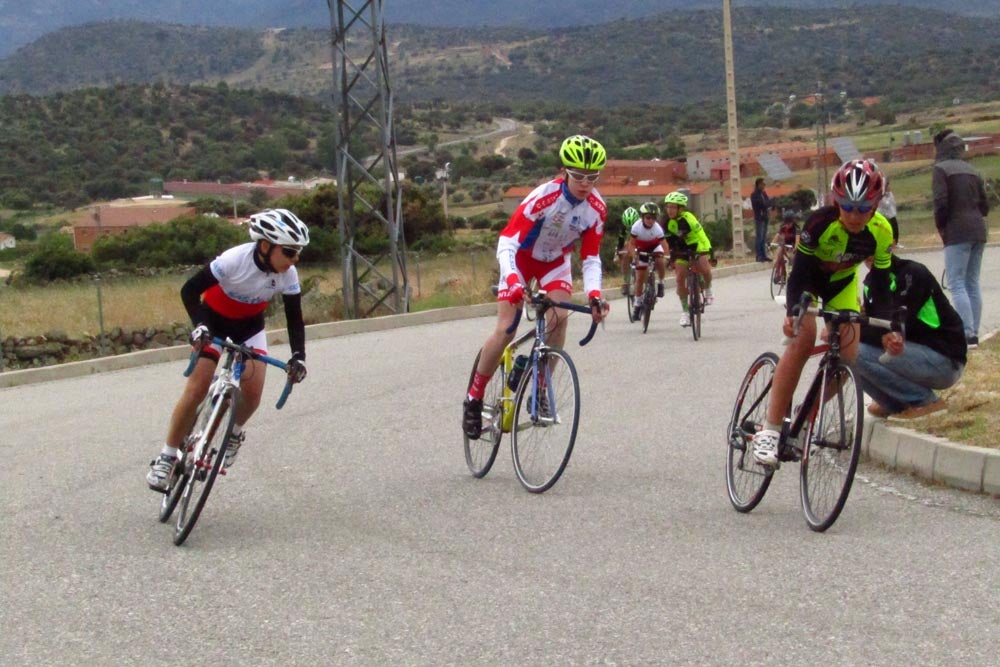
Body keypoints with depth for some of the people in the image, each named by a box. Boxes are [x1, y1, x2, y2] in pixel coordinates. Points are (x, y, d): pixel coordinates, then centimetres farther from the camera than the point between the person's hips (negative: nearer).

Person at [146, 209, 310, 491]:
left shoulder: (288, 275, -23)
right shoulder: (235, 260, -35)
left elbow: (294, 318, -15)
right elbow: (189, 290, -30)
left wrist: (298, 357, -30)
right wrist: (199, 326, -44)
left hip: (250, 326, 3)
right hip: (215, 321, -3)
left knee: (253, 391, -14)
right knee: (196, 389, -14)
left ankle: (235, 433, 19)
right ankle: (166, 457, -2)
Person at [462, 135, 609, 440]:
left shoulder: (596, 208, -21)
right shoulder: (544, 197, -34)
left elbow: (591, 257, -14)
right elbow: (507, 241, -38)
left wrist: (594, 293, -32)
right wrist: (512, 279, -54)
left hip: (555, 261, 3)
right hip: (522, 257, -3)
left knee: (559, 316, -23)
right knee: (506, 329, -15)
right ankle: (474, 399, 1)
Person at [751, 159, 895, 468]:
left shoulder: (881, 232, -24)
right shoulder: (821, 223, -34)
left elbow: (880, 282, -13)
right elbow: (799, 271, -33)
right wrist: (792, 312, -47)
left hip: (842, 282, 4)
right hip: (808, 277, -4)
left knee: (848, 355, -9)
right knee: (802, 340, -25)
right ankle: (769, 430, -23)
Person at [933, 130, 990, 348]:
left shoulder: (941, 169, -6)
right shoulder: (972, 171, 15)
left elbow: (941, 202, -15)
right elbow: (985, 206, 14)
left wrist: (941, 228, -1)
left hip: (957, 232, -7)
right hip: (978, 231, 7)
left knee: (956, 284, -9)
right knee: (972, 283, 11)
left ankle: (968, 334, -18)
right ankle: (974, 332, 11)